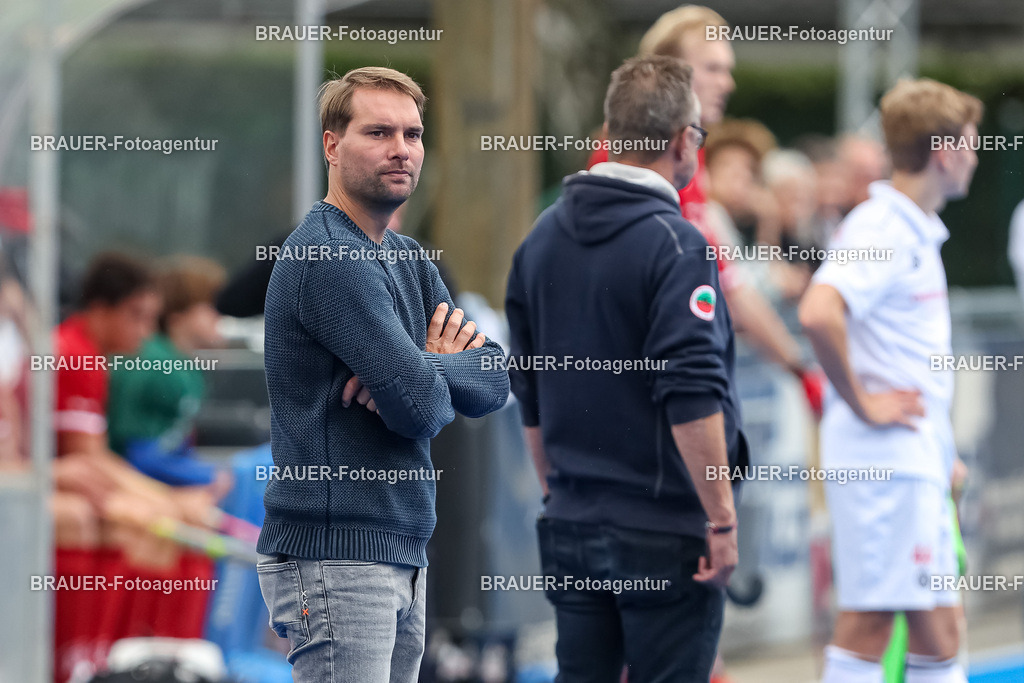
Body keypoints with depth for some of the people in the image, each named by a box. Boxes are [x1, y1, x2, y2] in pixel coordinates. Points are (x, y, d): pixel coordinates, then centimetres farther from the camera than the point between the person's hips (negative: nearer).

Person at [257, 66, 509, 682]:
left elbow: (495, 383, 8)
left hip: (403, 554, 9)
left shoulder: (408, 258, 17)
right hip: (334, 556, -9)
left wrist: (424, 367, -12)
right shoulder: (328, 256, -14)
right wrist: (432, 374, 3)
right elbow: (418, 405, -20)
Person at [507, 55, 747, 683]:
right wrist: (722, 519, -16)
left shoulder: (543, 238, 9)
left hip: (571, 529, 7)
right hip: (664, 534, -7)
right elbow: (693, 399, -20)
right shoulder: (674, 245, -14)